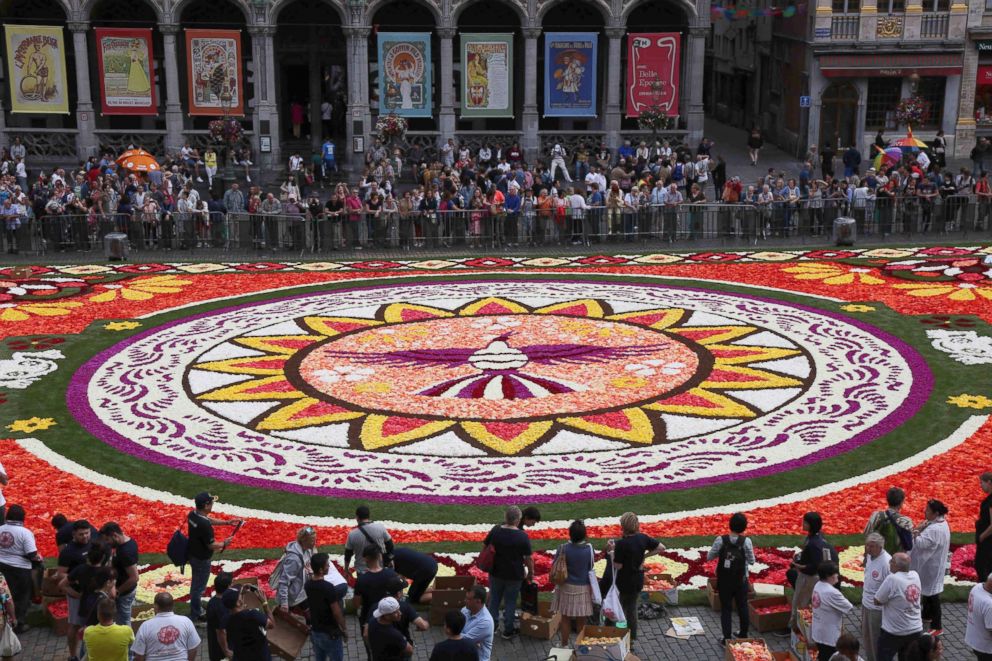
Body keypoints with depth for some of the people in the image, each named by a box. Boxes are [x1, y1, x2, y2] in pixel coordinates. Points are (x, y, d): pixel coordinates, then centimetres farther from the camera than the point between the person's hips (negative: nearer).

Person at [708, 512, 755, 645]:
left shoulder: (721, 540, -16)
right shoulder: (746, 541, -17)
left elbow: (709, 557, -7)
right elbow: (751, 561, -6)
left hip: (724, 581, 0)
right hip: (741, 581, 0)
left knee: (726, 608, 12)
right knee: (742, 607, 20)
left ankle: (726, 638, 14)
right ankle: (743, 635, 33)